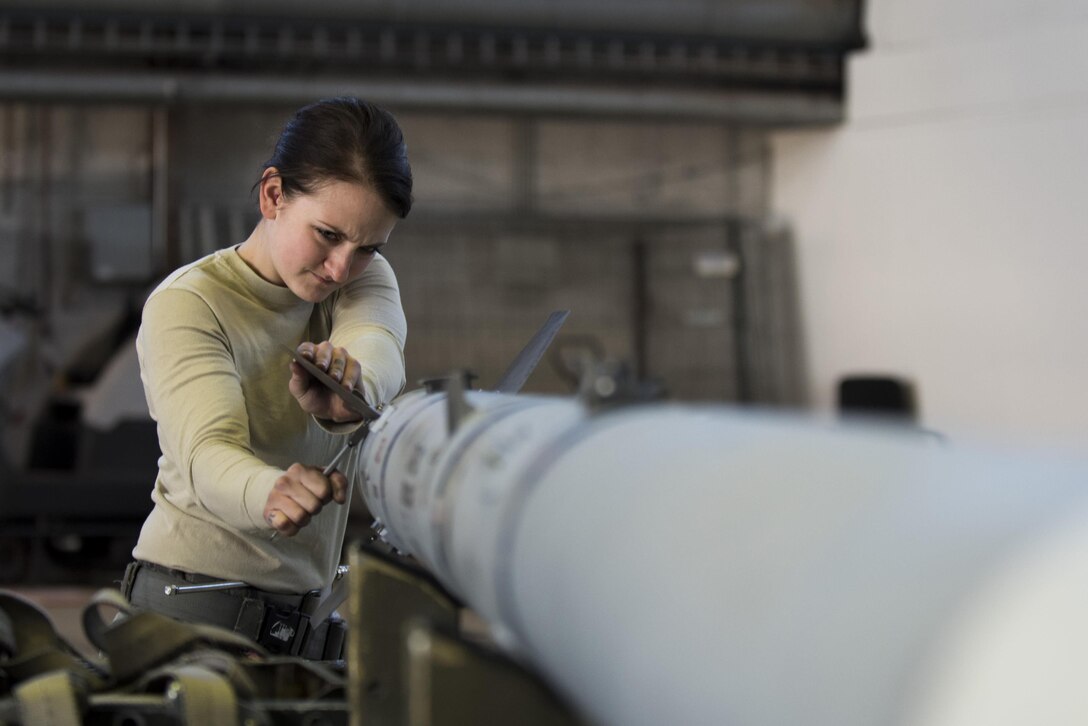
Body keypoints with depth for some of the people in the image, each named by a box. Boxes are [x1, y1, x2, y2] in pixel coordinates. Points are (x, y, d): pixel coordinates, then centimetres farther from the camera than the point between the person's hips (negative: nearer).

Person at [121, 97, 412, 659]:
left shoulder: (365, 278, 5)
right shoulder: (185, 305, -10)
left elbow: (377, 349, -19)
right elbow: (205, 453, -27)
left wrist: (345, 397, -44)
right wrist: (270, 494, -50)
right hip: (191, 607, -5)